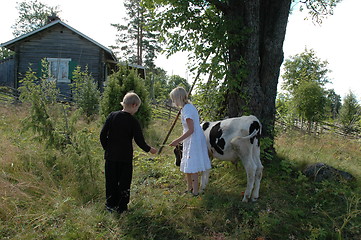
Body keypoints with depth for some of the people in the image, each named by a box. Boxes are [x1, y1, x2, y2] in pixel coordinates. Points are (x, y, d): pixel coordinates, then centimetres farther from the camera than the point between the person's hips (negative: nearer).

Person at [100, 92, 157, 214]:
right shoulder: (133, 121, -11)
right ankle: (122, 207, 16)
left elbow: (103, 134, 0)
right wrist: (149, 149, 8)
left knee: (111, 181, 15)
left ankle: (111, 204, 24)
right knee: (124, 182, 10)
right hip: (125, 157, -3)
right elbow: (140, 141, -9)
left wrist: (107, 148, 13)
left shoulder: (112, 116, -2)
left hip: (111, 156, 3)